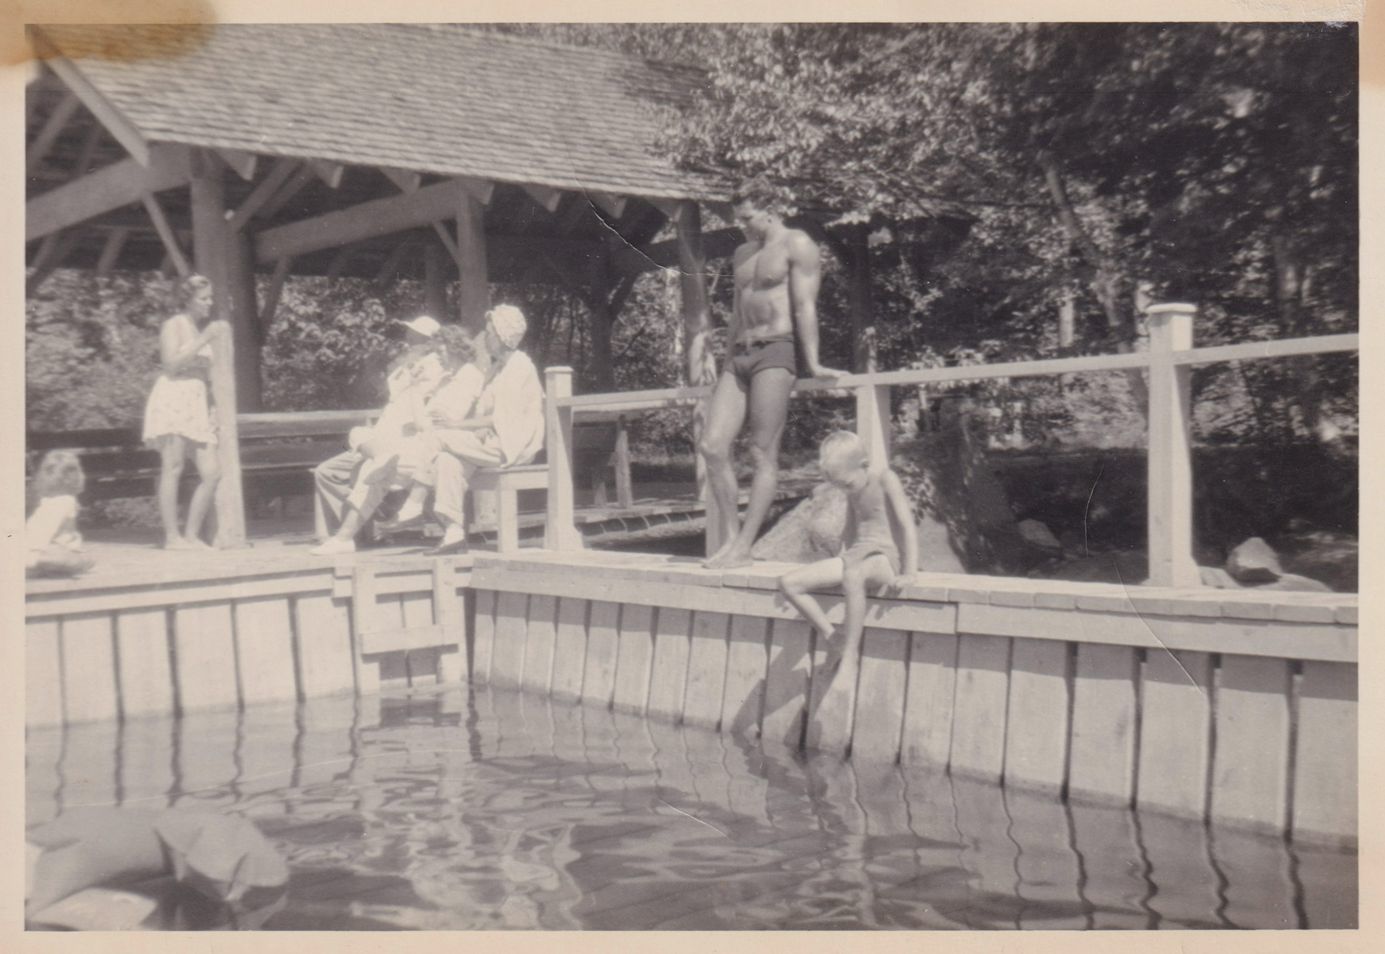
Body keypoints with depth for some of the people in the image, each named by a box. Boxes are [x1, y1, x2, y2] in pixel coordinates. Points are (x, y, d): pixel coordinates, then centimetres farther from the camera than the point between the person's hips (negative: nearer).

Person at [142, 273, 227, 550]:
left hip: (197, 402, 7)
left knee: (212, 473, -3)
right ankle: (172, 535, -11)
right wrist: (204, 340, -14)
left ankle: (192, 534, 4)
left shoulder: (204, 328, 21)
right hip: (173, 397, -7)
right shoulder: (173, 325, 1)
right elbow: (172, 364, -14)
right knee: (173, 467, -11)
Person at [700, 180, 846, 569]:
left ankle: (744, 548, -8)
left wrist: (812, 364, -13)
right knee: (711, 446, -5)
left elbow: (805, 307, -8)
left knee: (763, 453, -8)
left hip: (774, 351, -8)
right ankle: (730, 536, 4)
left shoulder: (797, 245, 0)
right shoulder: (742, 254, 23)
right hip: (739, 357, 8)